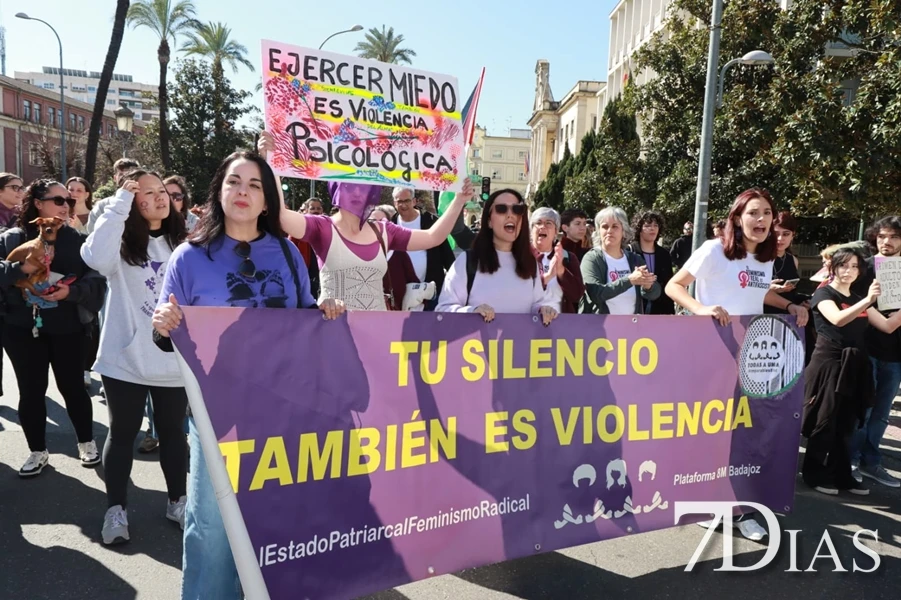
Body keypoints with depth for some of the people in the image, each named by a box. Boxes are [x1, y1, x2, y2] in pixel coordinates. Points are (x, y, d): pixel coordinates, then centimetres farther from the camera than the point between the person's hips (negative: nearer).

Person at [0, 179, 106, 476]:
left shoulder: (77, 240, 3)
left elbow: (96, 279, -6)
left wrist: (72, 291, -22)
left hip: (66, 327, -1)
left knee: (72, 386, 7)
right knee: (31, 391, 8)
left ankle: (87, 443, 26)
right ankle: (38, 451, 24)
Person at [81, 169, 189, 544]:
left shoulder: (181, 243, 5)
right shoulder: (122, 243, -6)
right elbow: (98, 259, -30)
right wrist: (120, 202, -24)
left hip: (175, 359, 3)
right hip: (126, 358, -3)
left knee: (173, 431, 15)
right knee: (123, 432, 11)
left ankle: (177, 501, 31)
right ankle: (116, 509, 26)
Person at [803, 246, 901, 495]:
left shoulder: (859, 300, 17)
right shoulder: (824, 293, -4)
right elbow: (838, 319, -23)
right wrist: (868, 301, -33)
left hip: (854, 366, 7)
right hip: (828, 363, -6)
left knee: (846, 423, 10)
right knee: (824, 421, -3)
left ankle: (841, 474, 20)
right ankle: (813, 473, 7)